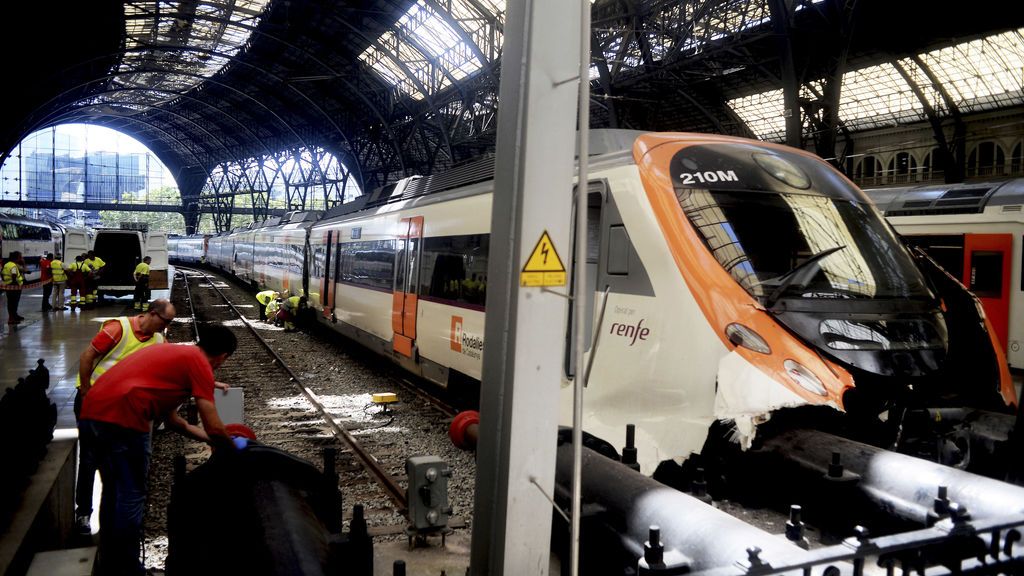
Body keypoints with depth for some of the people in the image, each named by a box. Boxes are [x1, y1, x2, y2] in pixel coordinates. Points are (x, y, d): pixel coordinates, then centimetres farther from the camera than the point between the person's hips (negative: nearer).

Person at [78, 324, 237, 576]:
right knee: (131, 497, 5)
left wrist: (209, 438, 37)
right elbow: (214, 427, -2)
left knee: (113, 492, 23)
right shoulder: (199, 363, 0)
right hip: (123, 419, -9)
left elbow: (170, 417, 31)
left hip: (92, 413, 10)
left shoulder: (173, 353, 25)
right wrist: (232, 448, 16)